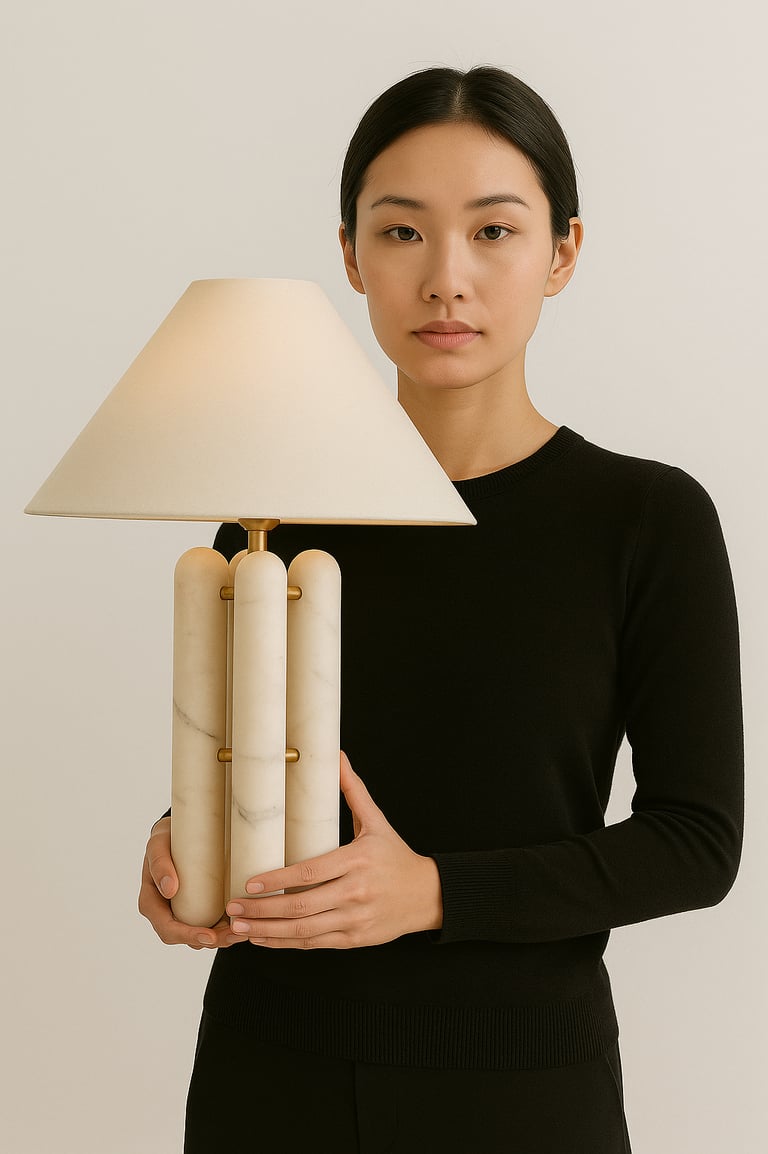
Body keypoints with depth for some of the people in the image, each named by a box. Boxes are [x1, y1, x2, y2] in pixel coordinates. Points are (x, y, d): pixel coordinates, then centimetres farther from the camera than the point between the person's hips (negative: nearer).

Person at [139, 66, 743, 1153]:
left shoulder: (650, 521, -9)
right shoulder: (277, 506, -1)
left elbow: (697, 840, -9)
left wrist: (432, 892, -20)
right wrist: (181, 852, -11)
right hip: (271, 1064, 2)